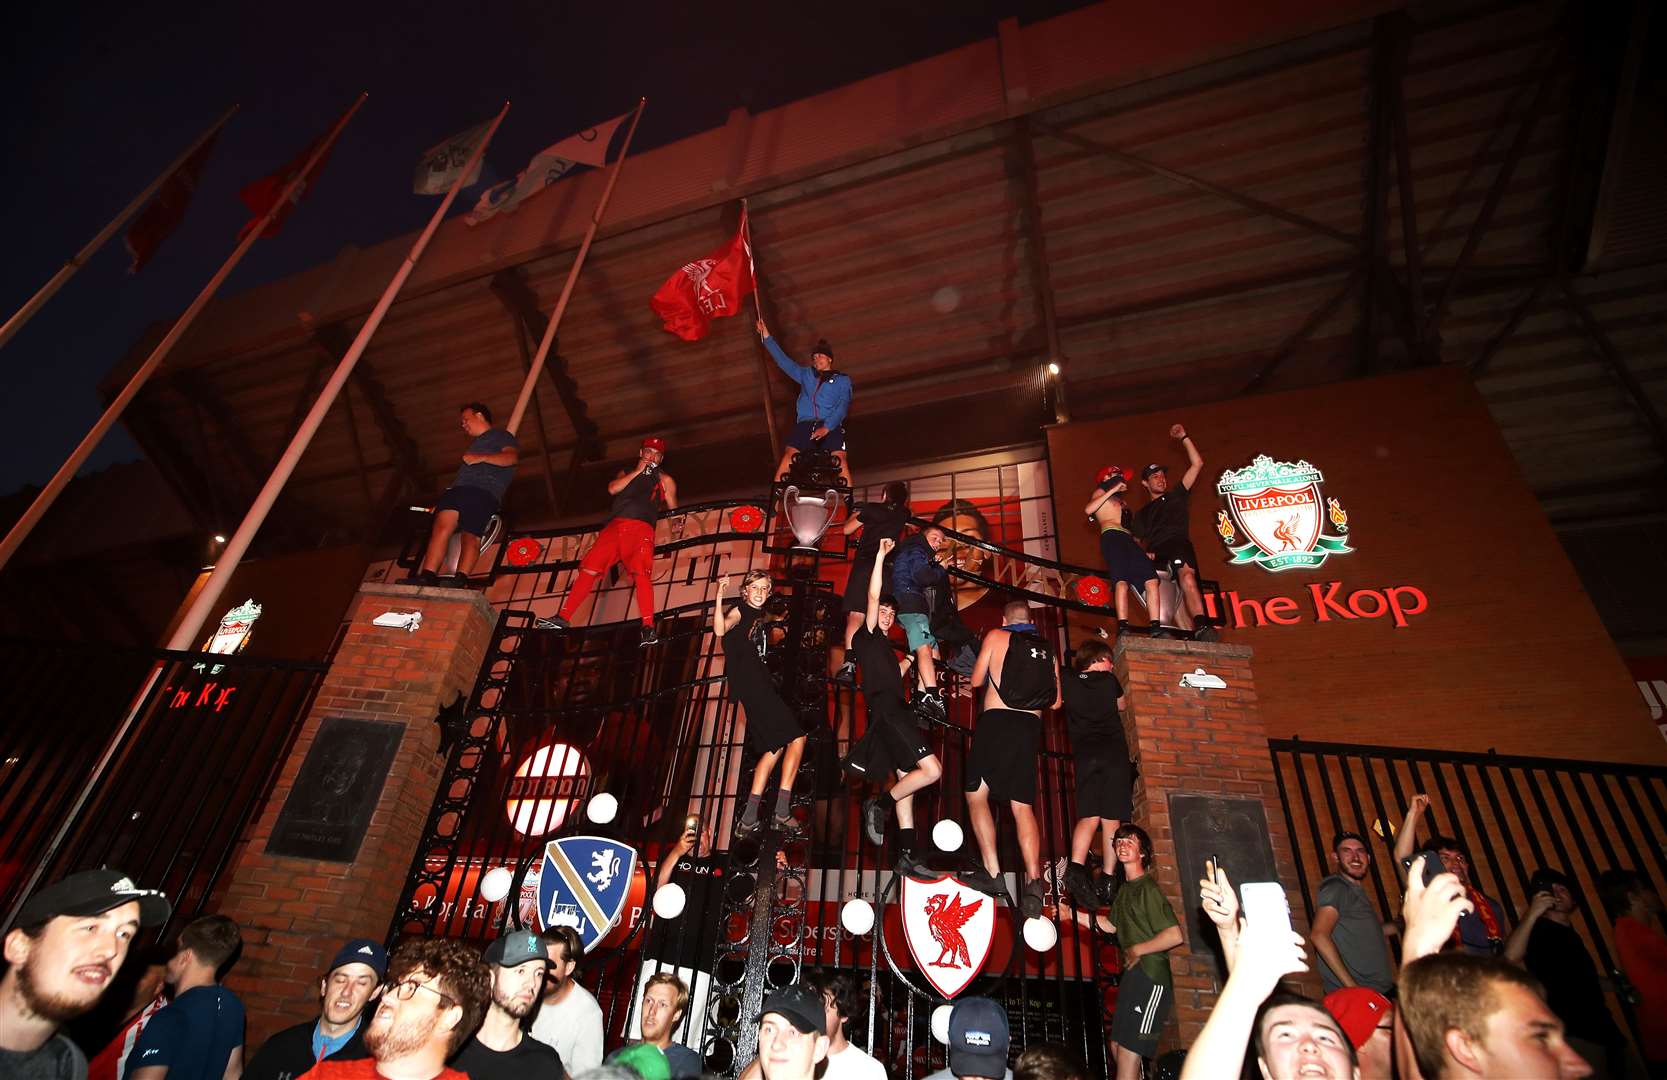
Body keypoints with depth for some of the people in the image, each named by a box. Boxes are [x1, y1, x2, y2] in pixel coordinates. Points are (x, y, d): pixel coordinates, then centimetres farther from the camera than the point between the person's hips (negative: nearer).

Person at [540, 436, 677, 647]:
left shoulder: (665, 480, 24)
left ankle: (648, 627, -35)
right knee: (588, 568, -9)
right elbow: (612, 488, 10)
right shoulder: (625, 473, 31)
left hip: (641, 528, -3)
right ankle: (563, 618, -8)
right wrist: (637, 471, 8)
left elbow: (673, 510, 23)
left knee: (641, 573, -24)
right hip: (614, 526, 3)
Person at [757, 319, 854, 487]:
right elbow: (783, 361, 25)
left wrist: (827, 427, -14)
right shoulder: (806, 374, 27)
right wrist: (767, 337, 18)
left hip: (831, 426, -2)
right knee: (789, 454, -19)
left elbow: (843, 405, 0)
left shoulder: (842, 379, 15)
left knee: (840, 458, -24)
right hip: (805, 424, 2)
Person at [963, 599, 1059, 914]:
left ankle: (992, 871, -2)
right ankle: (1033, 879, -10)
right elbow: (1055, 702, 16)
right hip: (1030, 727, 4)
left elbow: (976, 680, 10)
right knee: (1022, 806, 5)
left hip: (996, 722, -4)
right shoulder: (1047, 650, 16)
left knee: (976, 794, 6)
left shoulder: (996, 637, 6)